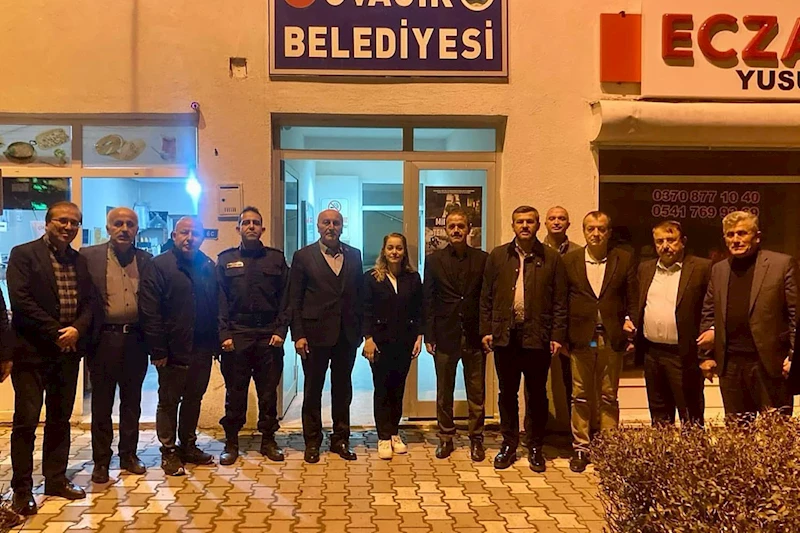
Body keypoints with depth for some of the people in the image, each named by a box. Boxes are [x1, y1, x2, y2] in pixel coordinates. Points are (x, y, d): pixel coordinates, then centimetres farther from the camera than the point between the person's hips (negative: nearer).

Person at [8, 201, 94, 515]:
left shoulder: (80, 262, 11)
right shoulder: (23, 254, -4)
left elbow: (90, 302, 8)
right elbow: (20, 300, -13)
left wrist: (77, 329, -10)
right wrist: (56, 332, -14)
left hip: (68, 351, 5)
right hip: (32, 351, -5)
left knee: (60, 420, 13)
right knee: (26, 421, 1)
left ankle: (56, 480, 25)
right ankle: (22, 489, 12)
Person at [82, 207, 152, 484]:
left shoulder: (146, 260, 7)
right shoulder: (89, 256, -1)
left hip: (135, 339, 3)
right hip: (105, 339, -2)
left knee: (132, 401, 12)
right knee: (102, 402, 7)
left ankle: (129, 455, 26)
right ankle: (101, 461, 19)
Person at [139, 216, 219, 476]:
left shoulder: (208, 267, 10)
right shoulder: (159, 266, -7)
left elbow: (217, 306, 13)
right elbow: (149, 311, -12)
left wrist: (215, 342, 7)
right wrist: (158, 350, -15)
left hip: (202, 350, 5)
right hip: (173, 351, -5)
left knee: (193, 399, 16)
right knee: (169, 402, 8)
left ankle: (188, 446, 30)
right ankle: (169, 452, 20)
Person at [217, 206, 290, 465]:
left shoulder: (276, 258, 9)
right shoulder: (225, 259, 8)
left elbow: (285, 298, 6)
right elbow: (220, 300, 3)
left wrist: (280, 330, -4)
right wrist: (224, 334, -6)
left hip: (269, 335, 1)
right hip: (236, 336, 0)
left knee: (268, 391, 7)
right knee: (235, 392, 6)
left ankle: (268, 440, 19)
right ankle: (231, 442, 18)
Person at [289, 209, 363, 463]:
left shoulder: (354, 255, 9)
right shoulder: (303, 256, 0)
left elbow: (360, 294, 9)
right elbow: (295, 299, -3)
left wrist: (361, 328, 3)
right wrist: (298, 334, -9)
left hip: (347, 334, 3)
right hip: (316, 332, -3)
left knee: (342, 388, 11)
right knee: (313, 389, 7)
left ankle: (341, 439, 24)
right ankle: (312, 442, 20)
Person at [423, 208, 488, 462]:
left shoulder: (482, 259, 3)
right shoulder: (434, 260, 3)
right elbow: (428, 301, 2)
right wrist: (428, 336, -3)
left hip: (474, 336, 0)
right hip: (445, 335, 1)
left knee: (476, 392, 8)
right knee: (444, 391, 11)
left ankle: (476, 438, 21)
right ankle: (445, 437, 23)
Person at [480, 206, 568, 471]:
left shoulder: (551, 258, 1)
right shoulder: (497, 256, 6)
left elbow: (560, 301, 0)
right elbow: (487, 297, 7)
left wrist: (557, 335, -5)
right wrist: (486, 330, 1)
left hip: (537, 337, -1)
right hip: (504, 336, 2)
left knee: (537, 394, 8)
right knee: (507, 392, 11)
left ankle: (536, 447, 23)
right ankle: (509, 444, 24)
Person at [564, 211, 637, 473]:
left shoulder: (624, 260, 4)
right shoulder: (569, 260, 3)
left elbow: (633, 298, 5)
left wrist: (630, 322, -8)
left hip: (612, 337, 0)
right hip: (580, 337, 0)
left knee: (609, 397, 9)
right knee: (580, 396, 8)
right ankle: (580, 448, 18)